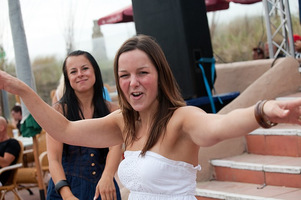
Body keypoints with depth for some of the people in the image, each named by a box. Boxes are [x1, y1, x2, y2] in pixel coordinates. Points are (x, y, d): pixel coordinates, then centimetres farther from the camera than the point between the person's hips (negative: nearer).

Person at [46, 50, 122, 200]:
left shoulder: (112, 110, 1)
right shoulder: (59, 110, -4)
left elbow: (116, 146, -15)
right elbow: (54, 159, -11)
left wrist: (107, 177, -34)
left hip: (104, 188, 2)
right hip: (68, 187, -2)